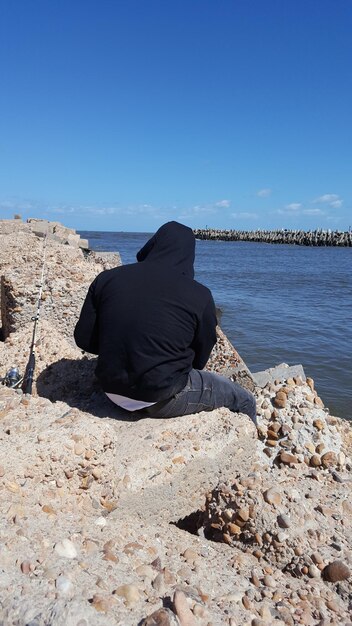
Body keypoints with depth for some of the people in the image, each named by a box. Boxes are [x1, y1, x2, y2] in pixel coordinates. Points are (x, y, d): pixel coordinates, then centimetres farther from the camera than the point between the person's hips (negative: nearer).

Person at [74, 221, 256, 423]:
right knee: (244, 401, 16)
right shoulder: (199, 295, -12)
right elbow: (199, 359, -1)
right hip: (162, 399, -6)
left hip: (114, 390, 6)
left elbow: (83, 338, 1)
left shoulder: (107, 279, -4)